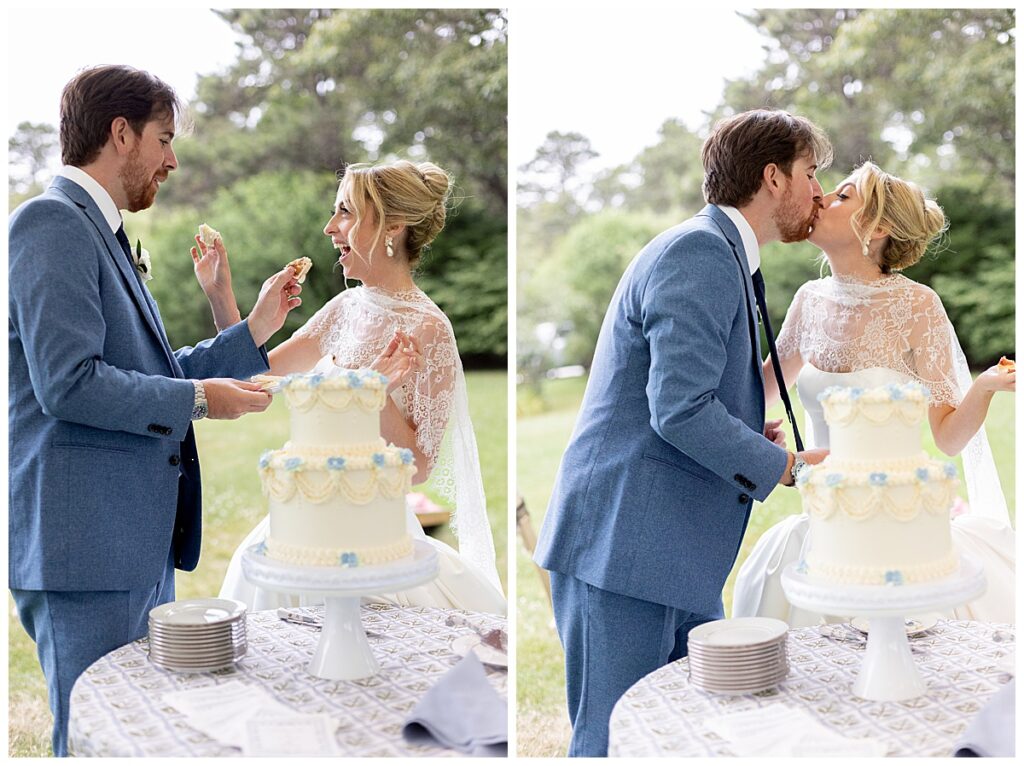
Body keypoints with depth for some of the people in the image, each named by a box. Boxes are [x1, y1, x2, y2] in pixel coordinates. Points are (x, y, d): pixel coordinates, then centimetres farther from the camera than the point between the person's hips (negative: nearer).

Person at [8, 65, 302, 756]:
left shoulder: (103, 233, 18)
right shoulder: (52, 222, -11)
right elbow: (68, 383, -22)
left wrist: (256, 330, 16)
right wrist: (197, 399, -13)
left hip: (142, 543, 10)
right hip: (86, 543, -10)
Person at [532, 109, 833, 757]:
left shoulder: (726, 259, 20)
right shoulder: (698, 252, -13)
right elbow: (680, 409, -23)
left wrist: (752, 438, 9)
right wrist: (787, 467, -12)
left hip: (676, 553, 10)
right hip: (621, 549, -10)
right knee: (614, 746, -3)